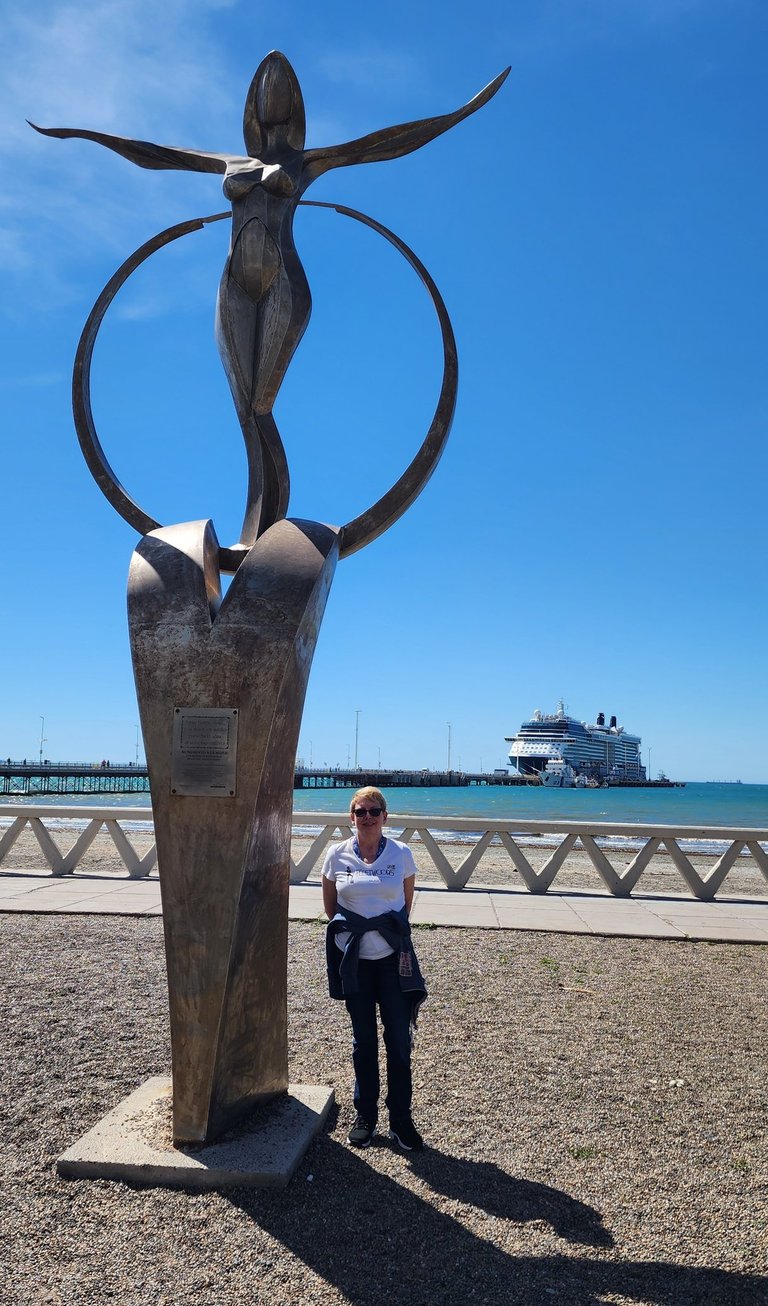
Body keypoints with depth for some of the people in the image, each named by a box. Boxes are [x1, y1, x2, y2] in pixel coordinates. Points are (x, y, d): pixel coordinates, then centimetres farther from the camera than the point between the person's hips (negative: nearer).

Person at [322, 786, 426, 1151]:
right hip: (353, 960, 1)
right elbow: (330, 908, 9)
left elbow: (406, 903, 8)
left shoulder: (402, 854, -5)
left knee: (399, 1039, 2)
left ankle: (401, 1121, 17)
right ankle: (364, 1116, 27)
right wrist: (353, 930, 10)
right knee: (363, 1039, 12)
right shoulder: (337, 855, -4)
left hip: (393, 957, 0)